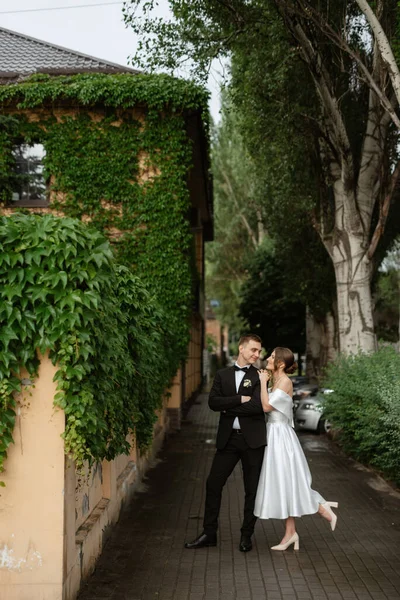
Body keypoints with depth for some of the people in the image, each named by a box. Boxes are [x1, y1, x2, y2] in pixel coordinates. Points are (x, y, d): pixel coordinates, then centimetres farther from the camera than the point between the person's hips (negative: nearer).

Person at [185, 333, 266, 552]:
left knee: (252, 489, 6)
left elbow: (258, 406, -15)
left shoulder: (260, 376, 0)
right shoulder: (223, 375, 9)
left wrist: (228, 409, -8)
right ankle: (209, 533, 15)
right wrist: (240, 399, -14)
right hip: (228, 438, 3)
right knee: (213, 484, 3)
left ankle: (246, 536, 19)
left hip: (252, 439, -2)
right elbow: (213, 402, -4)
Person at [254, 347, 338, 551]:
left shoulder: (284, 382, -15)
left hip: (281, 436, -9)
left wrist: (263, 382, -13)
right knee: (283, 484, 10)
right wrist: (264, 382, 7)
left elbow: (267, 406, -21)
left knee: (287, 482, -2)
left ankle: (325, 512, 12)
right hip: (273, 434, 9)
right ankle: (290, 534, 16)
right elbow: (265, 405, 10)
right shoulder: (275, 382, 12)